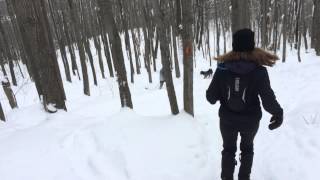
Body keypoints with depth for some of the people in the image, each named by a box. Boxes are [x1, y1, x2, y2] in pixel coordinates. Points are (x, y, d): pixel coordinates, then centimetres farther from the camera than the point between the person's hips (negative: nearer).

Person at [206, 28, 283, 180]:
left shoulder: (222, 67, -16)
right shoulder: (259, 70, -20)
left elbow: (211, 97, -12)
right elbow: (268, 99, -19)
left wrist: (215, 96, 11)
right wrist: (278, 113, 0)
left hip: (227, 119, 1)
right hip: (250, 120, 0)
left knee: (228, 149, 23)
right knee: (247, 148, 27)